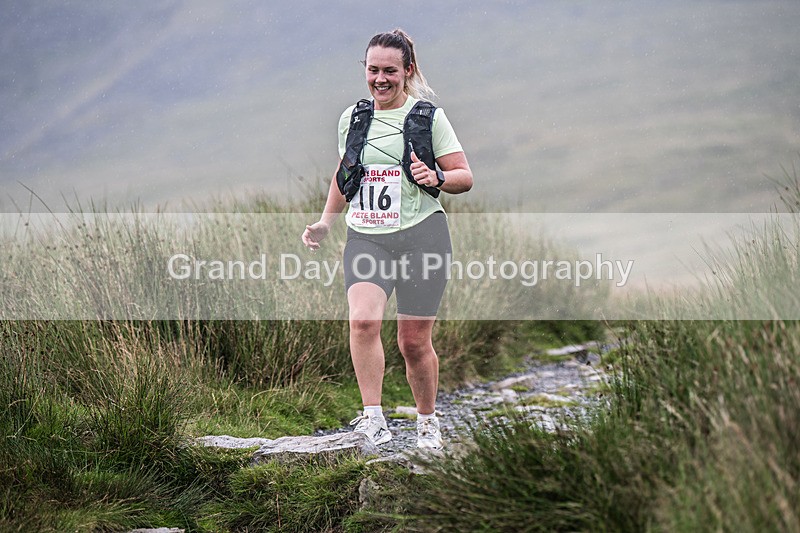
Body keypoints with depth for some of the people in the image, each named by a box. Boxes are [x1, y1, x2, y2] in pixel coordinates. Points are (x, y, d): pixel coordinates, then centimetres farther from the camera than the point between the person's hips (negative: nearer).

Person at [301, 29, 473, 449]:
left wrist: (436, 178, -19)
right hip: (365, 237, 2)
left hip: (420, 235, -2)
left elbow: (465, 177, 1)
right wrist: (326, 222, 18)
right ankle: (373, 418, -23)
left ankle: (427, 421, 25)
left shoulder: (428, 116, 0)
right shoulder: (352, 118, 11)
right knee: (362, 319, -25)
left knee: (414, 341, 2)